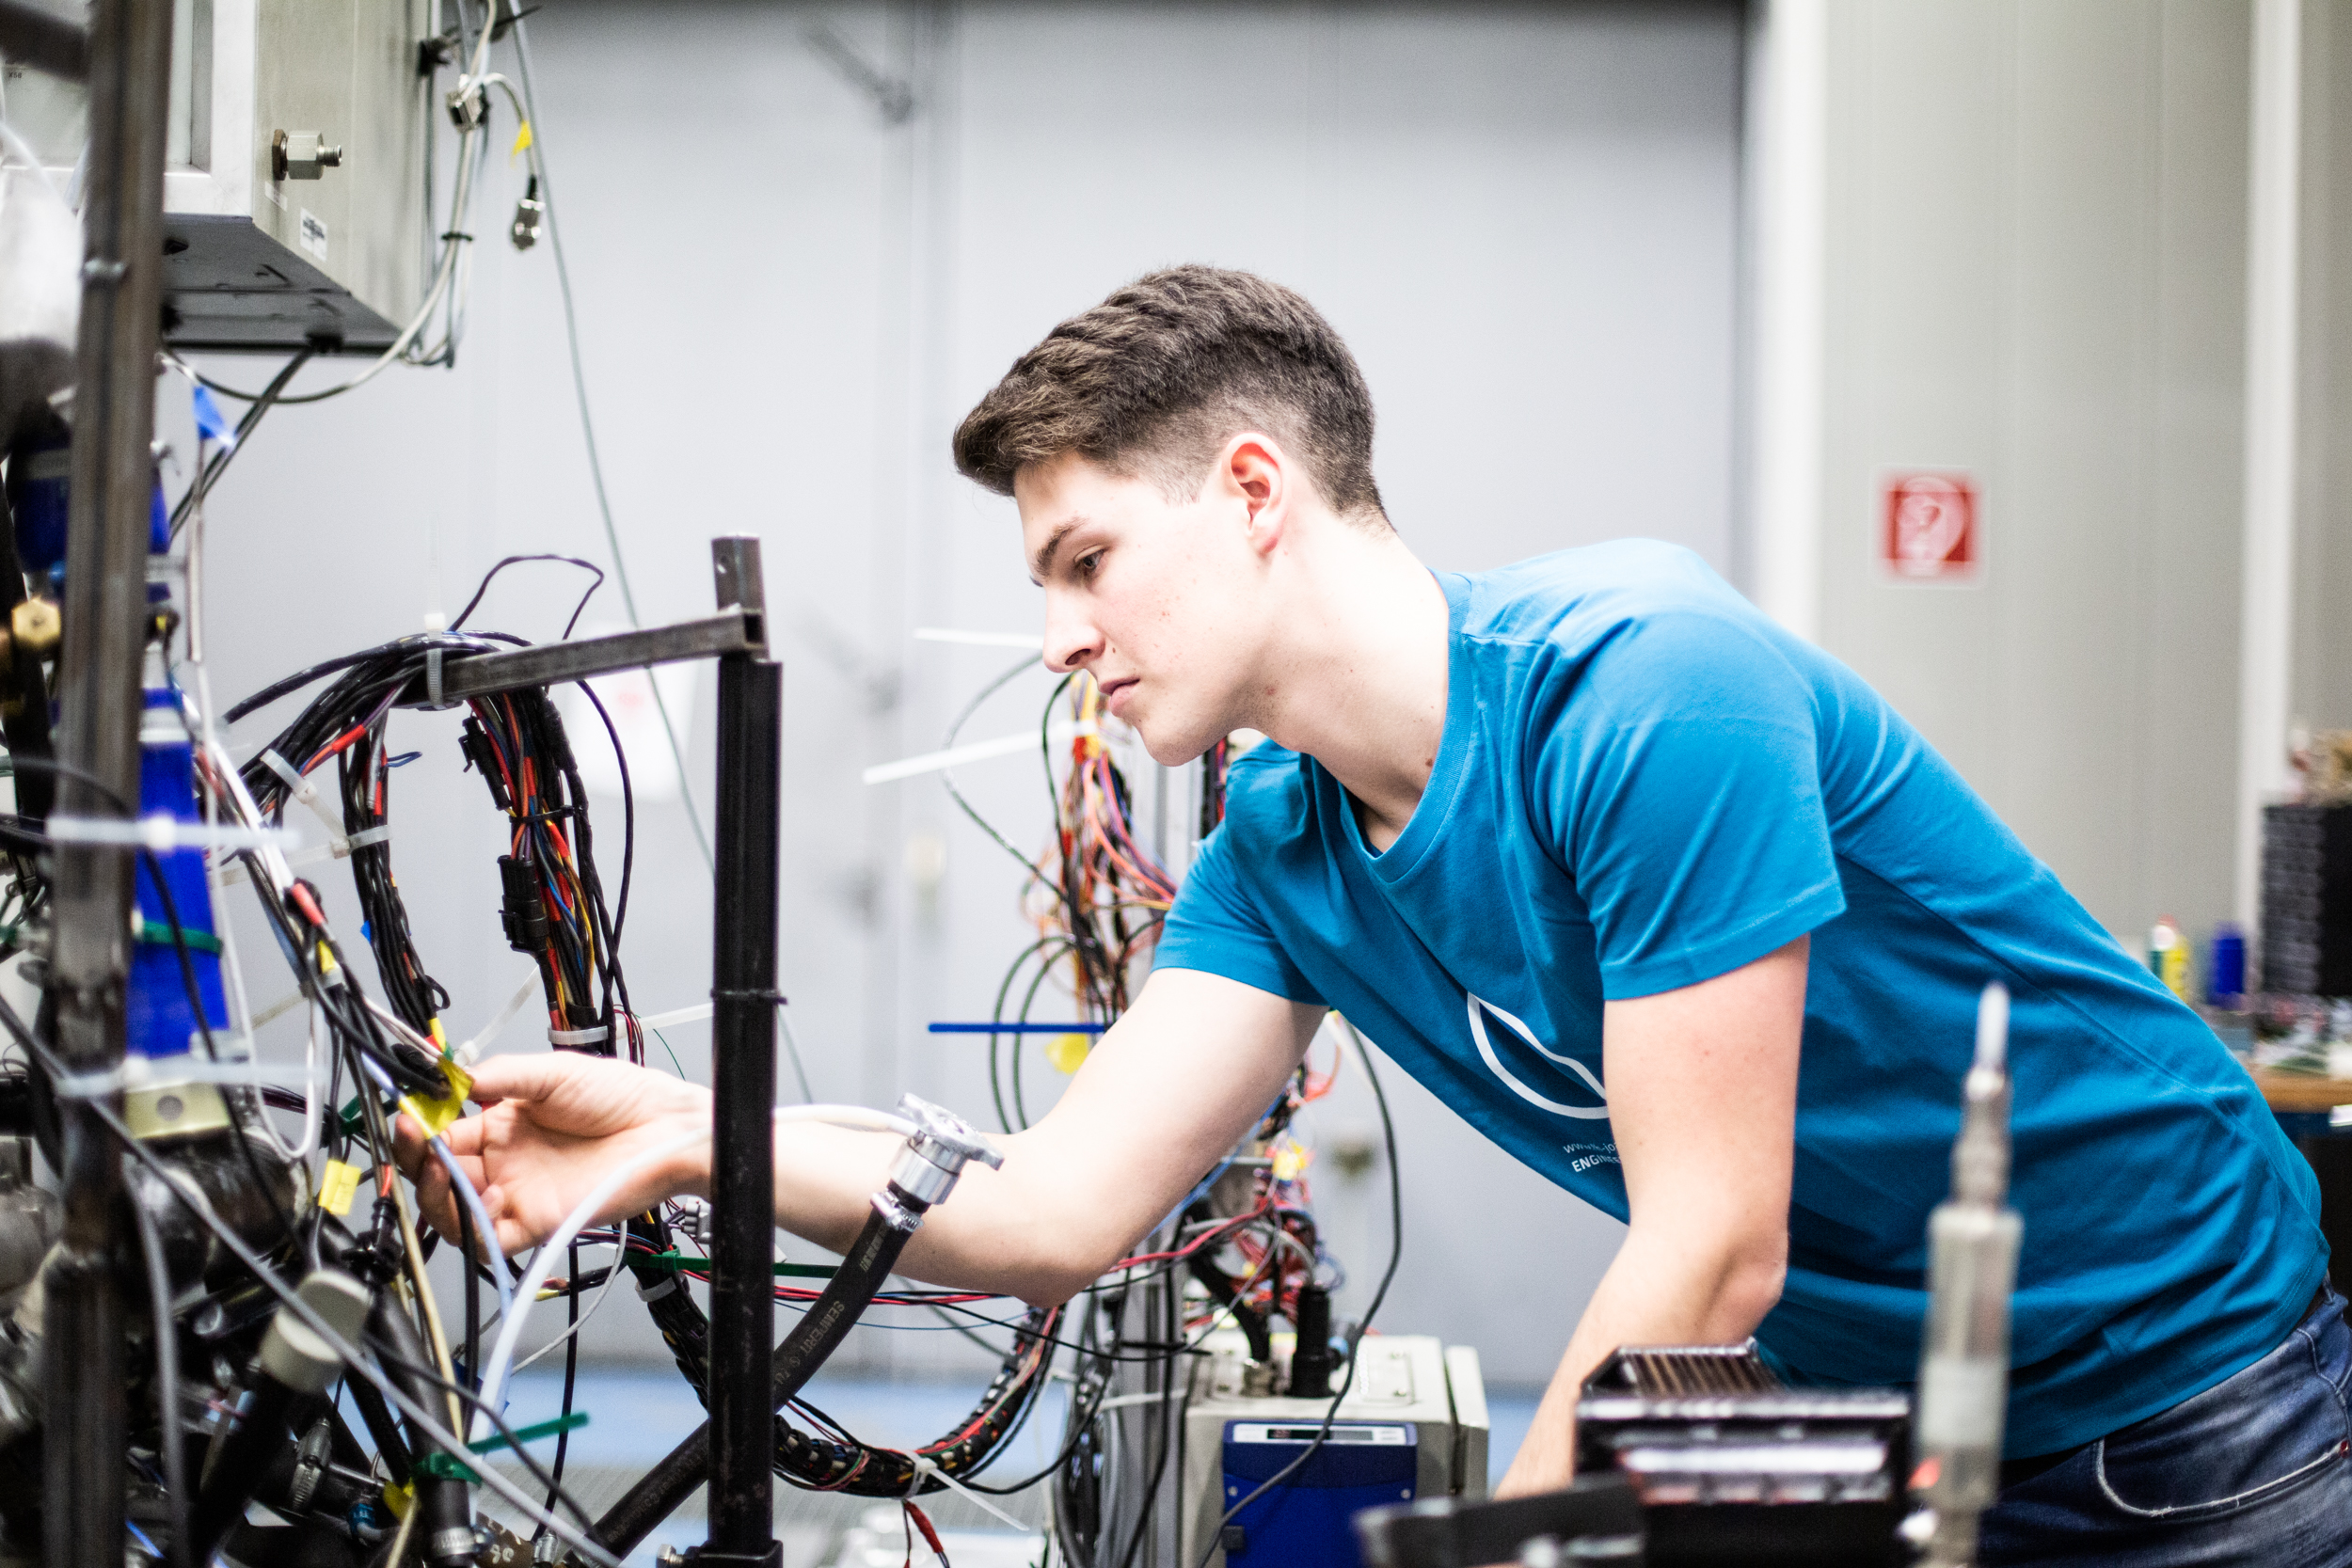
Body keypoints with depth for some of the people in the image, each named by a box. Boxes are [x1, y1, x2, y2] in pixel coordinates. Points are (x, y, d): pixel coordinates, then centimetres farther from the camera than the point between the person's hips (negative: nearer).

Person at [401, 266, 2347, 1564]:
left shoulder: (1639, 688, -25)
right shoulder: (1285, 855, 0)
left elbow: (1709, 1255, -25)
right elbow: (1069, 1207, -6)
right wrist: (693, 1140, -16)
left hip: (2182, 1407, -6)